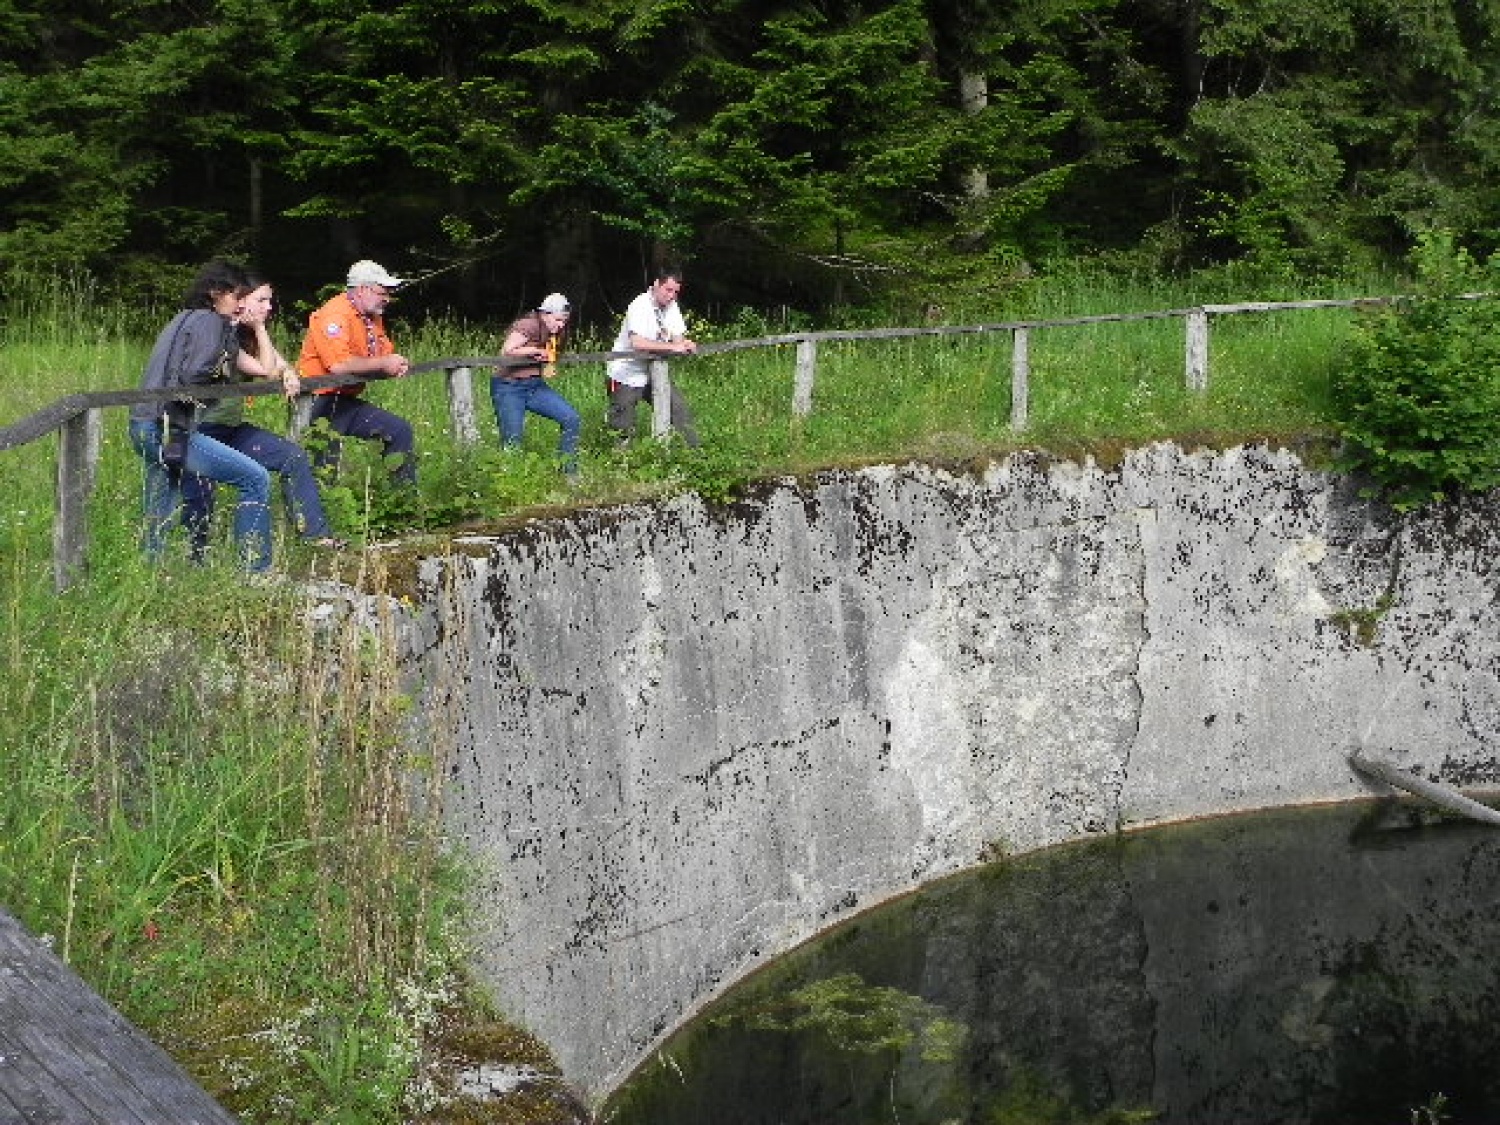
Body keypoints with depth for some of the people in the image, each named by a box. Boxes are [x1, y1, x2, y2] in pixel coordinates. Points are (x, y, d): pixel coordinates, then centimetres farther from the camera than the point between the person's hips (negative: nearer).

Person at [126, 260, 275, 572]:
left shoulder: (183, 319, 22)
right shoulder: (209, 321, -5)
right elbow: (194, 375, -18)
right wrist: (222, 371, 0)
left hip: (144, 427, 10)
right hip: (170, 430, -10)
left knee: (160, 515, 19)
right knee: (256, 480, -8)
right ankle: (255, 568, -10)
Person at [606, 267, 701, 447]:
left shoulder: (671, 306, 2)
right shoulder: (639, 306, -22)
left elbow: (678, 339, 1)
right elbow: (637, 343, -36)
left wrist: (685, 345, -24)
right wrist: (672, 347, -37)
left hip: (655, 373, 7)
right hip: (627, 376, -7)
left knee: (680, 411, -3)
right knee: (624, 432, -4)